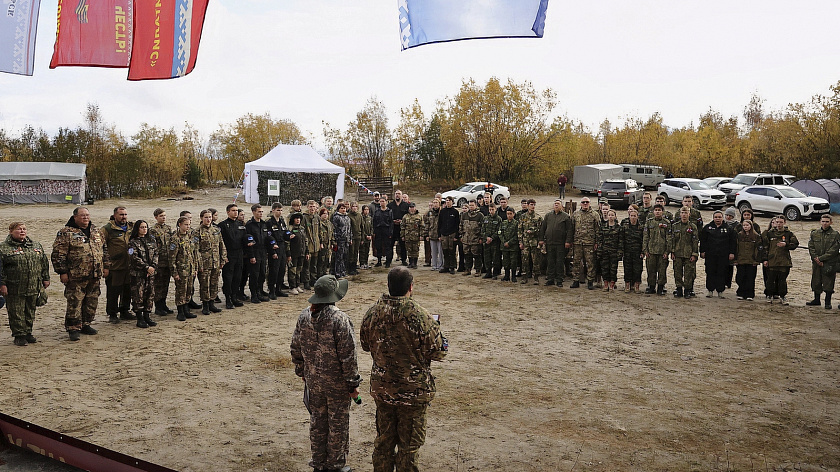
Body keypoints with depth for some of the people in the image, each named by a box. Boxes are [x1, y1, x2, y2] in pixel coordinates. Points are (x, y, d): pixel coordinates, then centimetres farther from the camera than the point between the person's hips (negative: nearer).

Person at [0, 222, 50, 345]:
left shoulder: (36, 245, 12)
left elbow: (44, 263, 17)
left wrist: (45, 278, 14)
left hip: (34, 288, 4)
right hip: (14, 289, -4)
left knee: (30, 312, 12)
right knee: (16, 313, 1)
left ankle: (28, 333, 24)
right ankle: (19, 335, 11)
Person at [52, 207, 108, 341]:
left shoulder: (96, 231, 13)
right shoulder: (66, 233, -6)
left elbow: (104, 249, 22)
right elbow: (58, 254, -8)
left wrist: (105, 266, 18)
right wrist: (62, 272, -11)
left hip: (94, 276, 6)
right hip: (76, 276, -6)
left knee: (92, 302, 11)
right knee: (74, 302, -3)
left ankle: (86, 325, 25)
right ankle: (73, 328, 6)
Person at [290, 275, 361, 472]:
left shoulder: (304, 316, -4)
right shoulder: (340, 319, -22)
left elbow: (295, 349, 6)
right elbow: (348, 355, -20)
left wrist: (301, 371, 20)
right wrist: (353, 383, -10)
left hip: (313, 380, 5)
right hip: (337, 382, -5)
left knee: (317, 421, 19)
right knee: (338, 423, 11)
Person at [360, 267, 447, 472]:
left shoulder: (372, 312, -7)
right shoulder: (420, 316, -22)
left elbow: (365, 345, 8)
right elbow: (438, 352, -13)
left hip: (381, 388, 5)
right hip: (413, 390, -5)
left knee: (384, 439, 22)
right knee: (409, 442, 12)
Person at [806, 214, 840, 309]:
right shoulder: (814, 233, 6)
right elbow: (811, 247, 3)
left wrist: (821, 258, -14)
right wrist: (816, 259, -9)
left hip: (829, 263, -3)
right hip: (816, 263, 3)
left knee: (828, 283, 2)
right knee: (816, 282, 11)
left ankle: (828, 302, 13)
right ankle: (817, 300, 25)